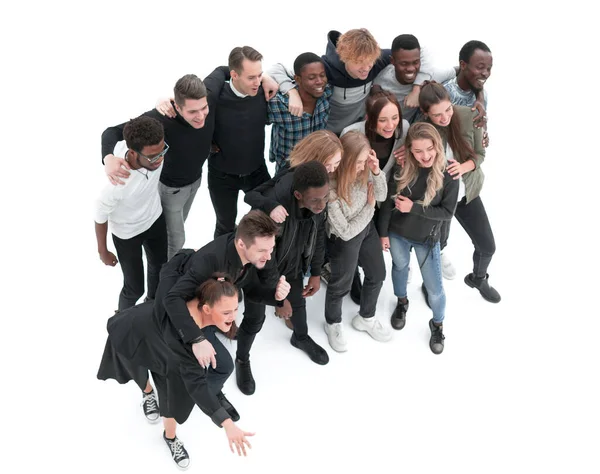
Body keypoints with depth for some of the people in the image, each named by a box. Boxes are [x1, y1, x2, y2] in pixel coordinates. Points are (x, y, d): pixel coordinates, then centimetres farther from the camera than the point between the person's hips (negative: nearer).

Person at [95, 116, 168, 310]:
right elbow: (100, 216, -22)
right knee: (135, 288, 12)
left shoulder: (153, 147, -34)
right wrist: (103, 251, -6)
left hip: (155, 218, 5)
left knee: (159, 265, 28)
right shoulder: (117, 184, -44)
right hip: (128, 233, -5)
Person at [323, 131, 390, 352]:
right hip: (344, 240, -6)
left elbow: (381, 196, -5)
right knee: (341, 285, 18)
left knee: (377, 275, 24)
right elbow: (346, 232, -27)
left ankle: (366, 318, 51)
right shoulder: (330, 190, -37)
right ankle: (333, 324, 48)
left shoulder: (363, 170, -21)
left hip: (367, 227, 6)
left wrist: (377, 172, -25)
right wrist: (369, 207, -16)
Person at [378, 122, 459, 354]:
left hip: (427, 239, -1)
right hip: (397, 233, 2)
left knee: (434, 287, 7)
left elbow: (447, 212, -19)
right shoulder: (402, 170, -18)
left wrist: (414, 208, -26)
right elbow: (388, 203, -8)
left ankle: (437, 324, 35)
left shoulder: (448, 176, -23)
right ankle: (402, 302, 56)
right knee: (400, 267, 26)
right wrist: (383, 233, -2)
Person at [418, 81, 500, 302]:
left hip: (467, 191, 3)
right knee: (438, 244, 16)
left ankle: (478, 278, 43)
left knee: (487, 246, 10)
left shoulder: (468, 116, -20)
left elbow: (479, 154, -9)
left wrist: (463, 167, -28)